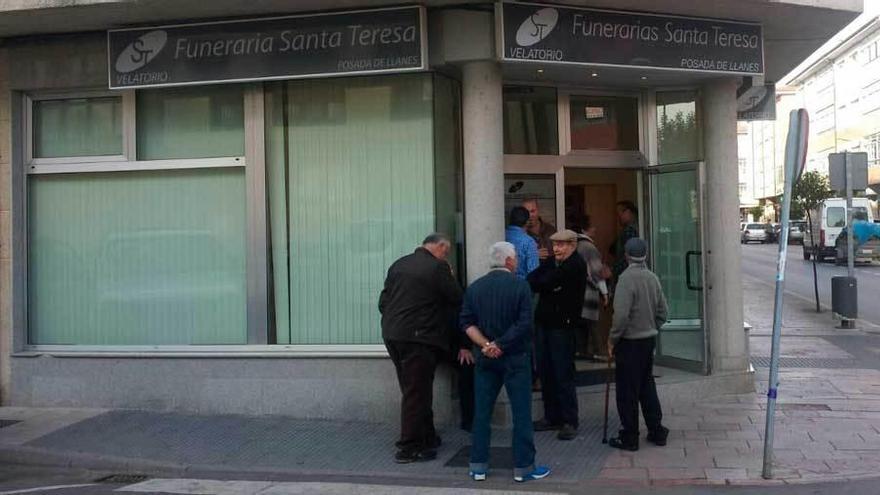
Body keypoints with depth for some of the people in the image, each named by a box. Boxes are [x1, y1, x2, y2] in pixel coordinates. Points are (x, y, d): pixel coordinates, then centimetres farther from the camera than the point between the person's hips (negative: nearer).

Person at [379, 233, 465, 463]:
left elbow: (383, 301, 13)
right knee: (416, 392, -1)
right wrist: (450, 277, 10)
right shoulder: (438, 267, -9)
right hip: (419, 338, -7)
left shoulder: (398, 265, 13)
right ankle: (410, 448, 3)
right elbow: (456, 299, -4)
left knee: (412, 390, 16)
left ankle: (427, 438, 26)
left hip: (392, 336, 8)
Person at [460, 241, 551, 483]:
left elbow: (467, 323, -2)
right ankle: (523, 467, 8)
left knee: (482, 413, 10)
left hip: (485, 358, 4)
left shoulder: (475, 287, 5)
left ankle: (478, 466, 14)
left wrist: (485, 345, -9)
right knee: (521, 413, 4)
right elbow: (524, 324, -16)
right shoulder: (520, 286, -8)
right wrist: (500, 345, -13)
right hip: (515, 358, -4)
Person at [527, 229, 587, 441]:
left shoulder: (576, 266, -10)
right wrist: (548, 286, -16)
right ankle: (552, 417, 22)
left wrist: (539, 284, 0)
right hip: (543, 322, 7)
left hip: (562, 325, -7)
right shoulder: (550, 263, 13)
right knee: (545, 373, 11)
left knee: (563, 375, -4)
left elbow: (546, 282, -17)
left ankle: (570, 422, 3)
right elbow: (531, 280, 1)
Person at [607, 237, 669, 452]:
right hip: (649, 339, 7)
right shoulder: (652, 278, 3)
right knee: (647, 386, 18)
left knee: (627, 392, 2)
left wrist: (612, 339, -10)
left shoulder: (627, 278, -18)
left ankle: (629, 438, 9)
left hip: (630, 343, -7)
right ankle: (656, 431, 25)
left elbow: (621, 315, -22)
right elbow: (662, 312, 9)